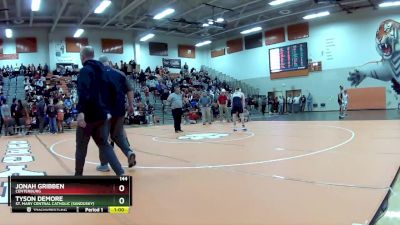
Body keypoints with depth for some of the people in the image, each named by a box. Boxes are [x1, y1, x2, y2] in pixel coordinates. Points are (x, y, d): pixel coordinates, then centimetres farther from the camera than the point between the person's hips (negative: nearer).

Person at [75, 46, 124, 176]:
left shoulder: (85, 70, -9)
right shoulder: (102, 70, 16)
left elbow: (84, 92, -25)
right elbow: (108, 92, 19)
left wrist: (81, 111, -31)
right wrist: (107, 110, 23)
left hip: (88, 114, -7)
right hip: (102, 114, 7)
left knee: (81, 145, 11)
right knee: (104, 144, 9)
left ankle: (78, 174, 25)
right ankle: (120, 173, -5)